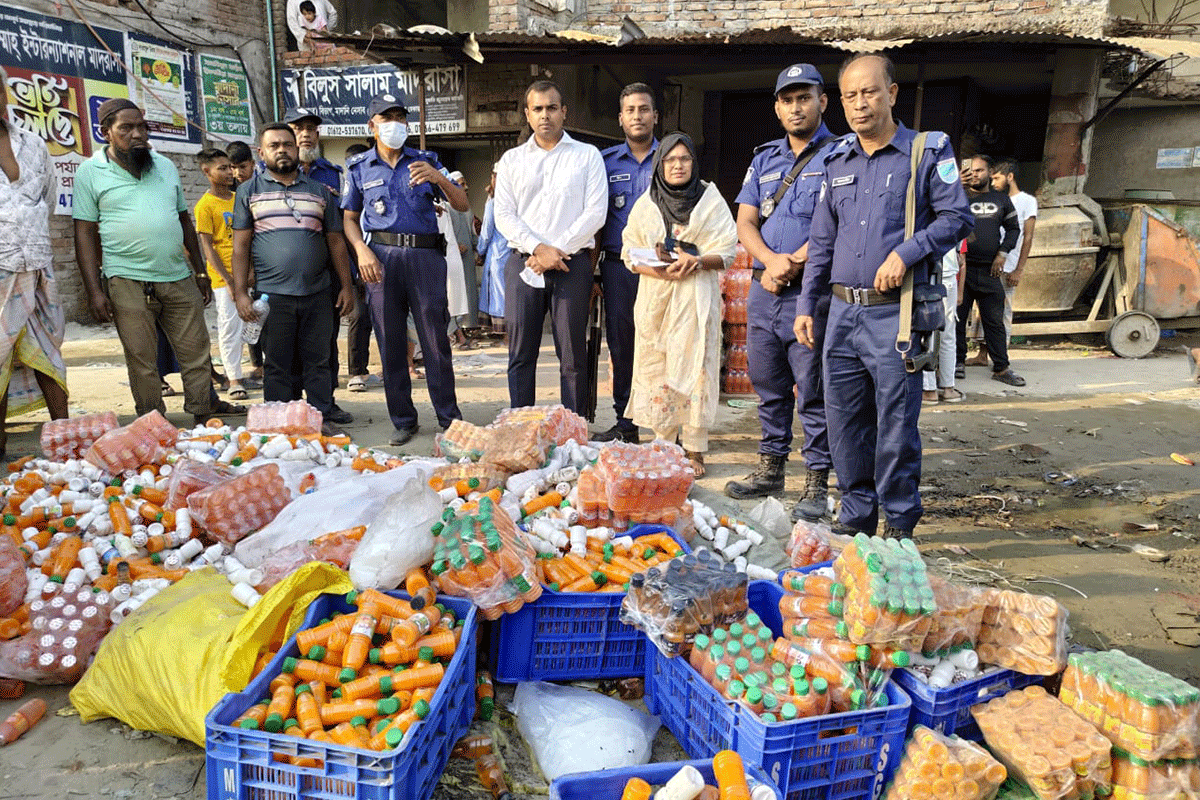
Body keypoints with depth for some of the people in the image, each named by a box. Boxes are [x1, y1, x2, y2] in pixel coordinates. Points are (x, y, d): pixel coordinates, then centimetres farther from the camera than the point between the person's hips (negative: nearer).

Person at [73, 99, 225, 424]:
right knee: (142, 360, 1)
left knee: (197, 352, 4)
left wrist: (200, 272, 15)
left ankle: (204, 412, 15)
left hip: (179, 277, 4)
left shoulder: (165, 166, 14)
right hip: (128, 283, -3)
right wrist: (94, 291, -9)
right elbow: (85, 234, -1)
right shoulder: (90, 172, 2)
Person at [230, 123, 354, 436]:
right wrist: (240, 292, -4)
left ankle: (322, 418, 14)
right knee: (277, 365, 4)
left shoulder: (319, 191, 14)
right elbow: (241, 246, 5)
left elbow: (336, 241, 14)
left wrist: (346, 286, 7)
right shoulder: (249, 191, 9)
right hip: (272, 294, -1)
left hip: (318, 293, 2)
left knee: (319, 361, 6)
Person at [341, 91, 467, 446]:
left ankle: (449, 416, 9)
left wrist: (438, 178, -14)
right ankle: (403, 420, 13)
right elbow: (349, 218, 13)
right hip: (382, 256, 1)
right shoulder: (359, 168, 13)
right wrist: (362, 251, -5)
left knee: (436, 338, -1)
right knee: (390, 341, 3)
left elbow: (461, 204, 5)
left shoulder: (426, 161, 12)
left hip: (426, 255, -1)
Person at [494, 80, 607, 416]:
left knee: (573, 356, -1)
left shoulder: (588, 156, 9)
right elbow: (504, 215, 5)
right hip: (522, 263, 2)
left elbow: (595, 212, -1)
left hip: (572, 264, -2)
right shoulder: (511, 160, 14)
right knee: (521, 354, 3)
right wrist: (539, 248, -10)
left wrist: (557, 250, -10)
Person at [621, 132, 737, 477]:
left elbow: (727, 251, 2)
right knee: (656, 369, 0)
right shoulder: (645, 205, 13)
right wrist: (660, 270, -11)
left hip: (697, 296, -2)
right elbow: (630, 254, 8)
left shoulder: (711, 200, 8)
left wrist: (697, 261, -18)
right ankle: (663, 444, 10)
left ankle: (694, 450, -1)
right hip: (654, 296, 2)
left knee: (694, 367, -7)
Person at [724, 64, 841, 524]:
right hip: (763, 290, 6)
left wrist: (793, 264, -14)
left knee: (813, 391, -2)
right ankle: (770, 469, 26)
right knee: (768, 385, 13)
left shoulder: (839, 156, 0)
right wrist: (770, 260, -9)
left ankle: (816, 485, 6)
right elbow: (745, 222, 9)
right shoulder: (764, 159, 17)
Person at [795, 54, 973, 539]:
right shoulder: (838, 163, 16)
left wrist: (905, 252, -16)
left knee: (896, 425, -1)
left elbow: (956, 218, -3)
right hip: (842, 312, 5)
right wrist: (807, 305, 13)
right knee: (844, 423, 8)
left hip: (895, 313, -5)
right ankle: (856, 516, 22)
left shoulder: (928, 151, 2)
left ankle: (900, 522, 14)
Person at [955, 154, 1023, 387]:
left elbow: (1013, 228, 17)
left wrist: (1002, 253, 5)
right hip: (963, 268, -2)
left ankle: (1001, 368, 11)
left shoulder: (1001, 199, 13)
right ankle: (957, 362, 14)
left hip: (989, 270, 3)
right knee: (957, 317, 2)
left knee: (995, 320, 5)